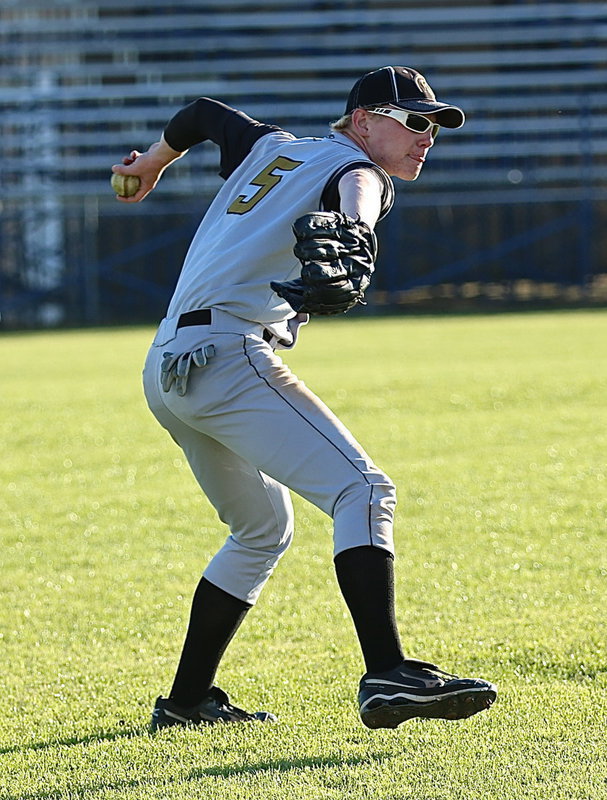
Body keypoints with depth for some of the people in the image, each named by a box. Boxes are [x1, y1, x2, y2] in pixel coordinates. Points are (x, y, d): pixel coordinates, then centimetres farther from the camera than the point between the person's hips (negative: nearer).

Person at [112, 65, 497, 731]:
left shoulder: (271, 146, 24)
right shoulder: (354, 169, -2)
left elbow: (201, 113, 40)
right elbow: (354, 192, -26)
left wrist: (148, 166, 58)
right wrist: (350, 237, -49)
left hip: (163, 371, 10)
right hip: (226, 355, -10)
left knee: (264, 529, 24)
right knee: (362, 490, -19)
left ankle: (187, 701, 26)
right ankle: (387, 676, -34)